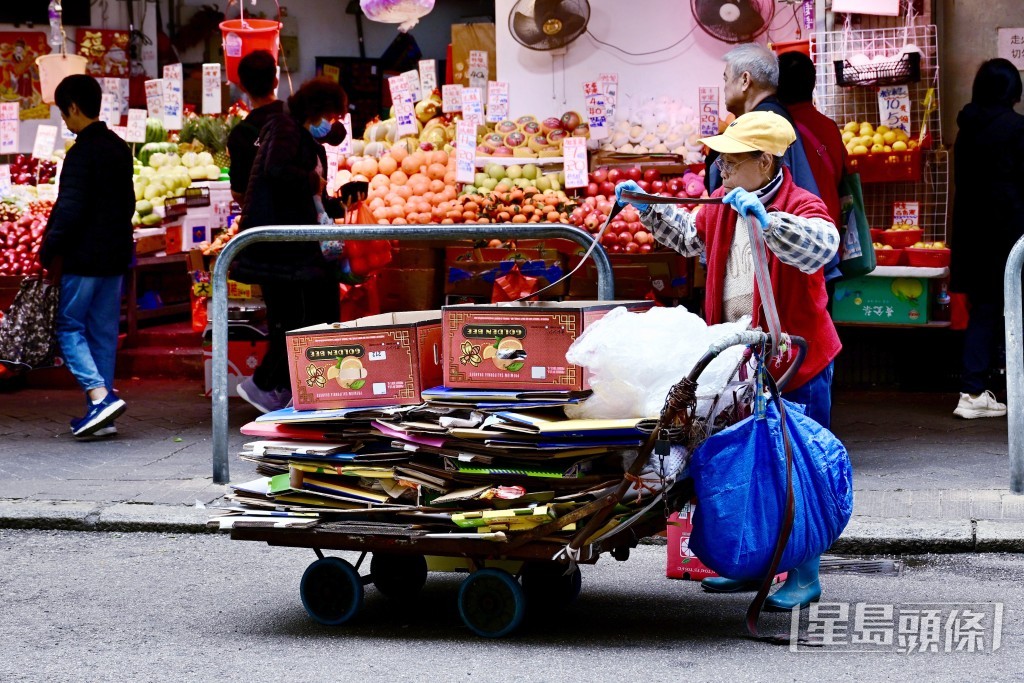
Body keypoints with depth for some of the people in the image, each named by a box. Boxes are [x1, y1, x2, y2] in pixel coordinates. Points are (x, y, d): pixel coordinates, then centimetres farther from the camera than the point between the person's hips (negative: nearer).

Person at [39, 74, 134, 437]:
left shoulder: (82, 152, -14)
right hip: (116, 256, 8)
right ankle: (102, 416, 9)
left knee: (70, 327, 0)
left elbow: (70, 208, -18)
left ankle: (100, 396, -16)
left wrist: (49, 250, -10)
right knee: (104, 332, 9)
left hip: (84, 257, -8)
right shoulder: (120, 149, 11)